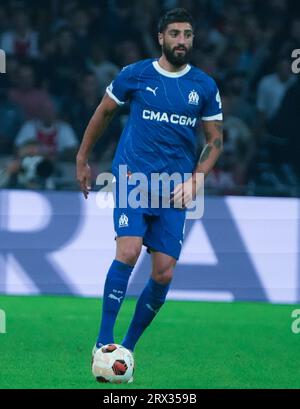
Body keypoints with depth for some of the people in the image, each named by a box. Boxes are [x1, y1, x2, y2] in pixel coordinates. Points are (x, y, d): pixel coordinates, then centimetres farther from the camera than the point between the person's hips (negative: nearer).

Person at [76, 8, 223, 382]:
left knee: (163, 274, -3)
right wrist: (82, 160, 17)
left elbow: (214, 140, 11)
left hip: (174, 189, 3)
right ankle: (104, 342, -15)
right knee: (128, 252, -22)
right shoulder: (135, 75, 1)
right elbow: (103, 113, 14)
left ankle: (128, 346, 14)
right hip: (133, 176, -2)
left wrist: (194, 179, -4)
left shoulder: (204, 86, 6)